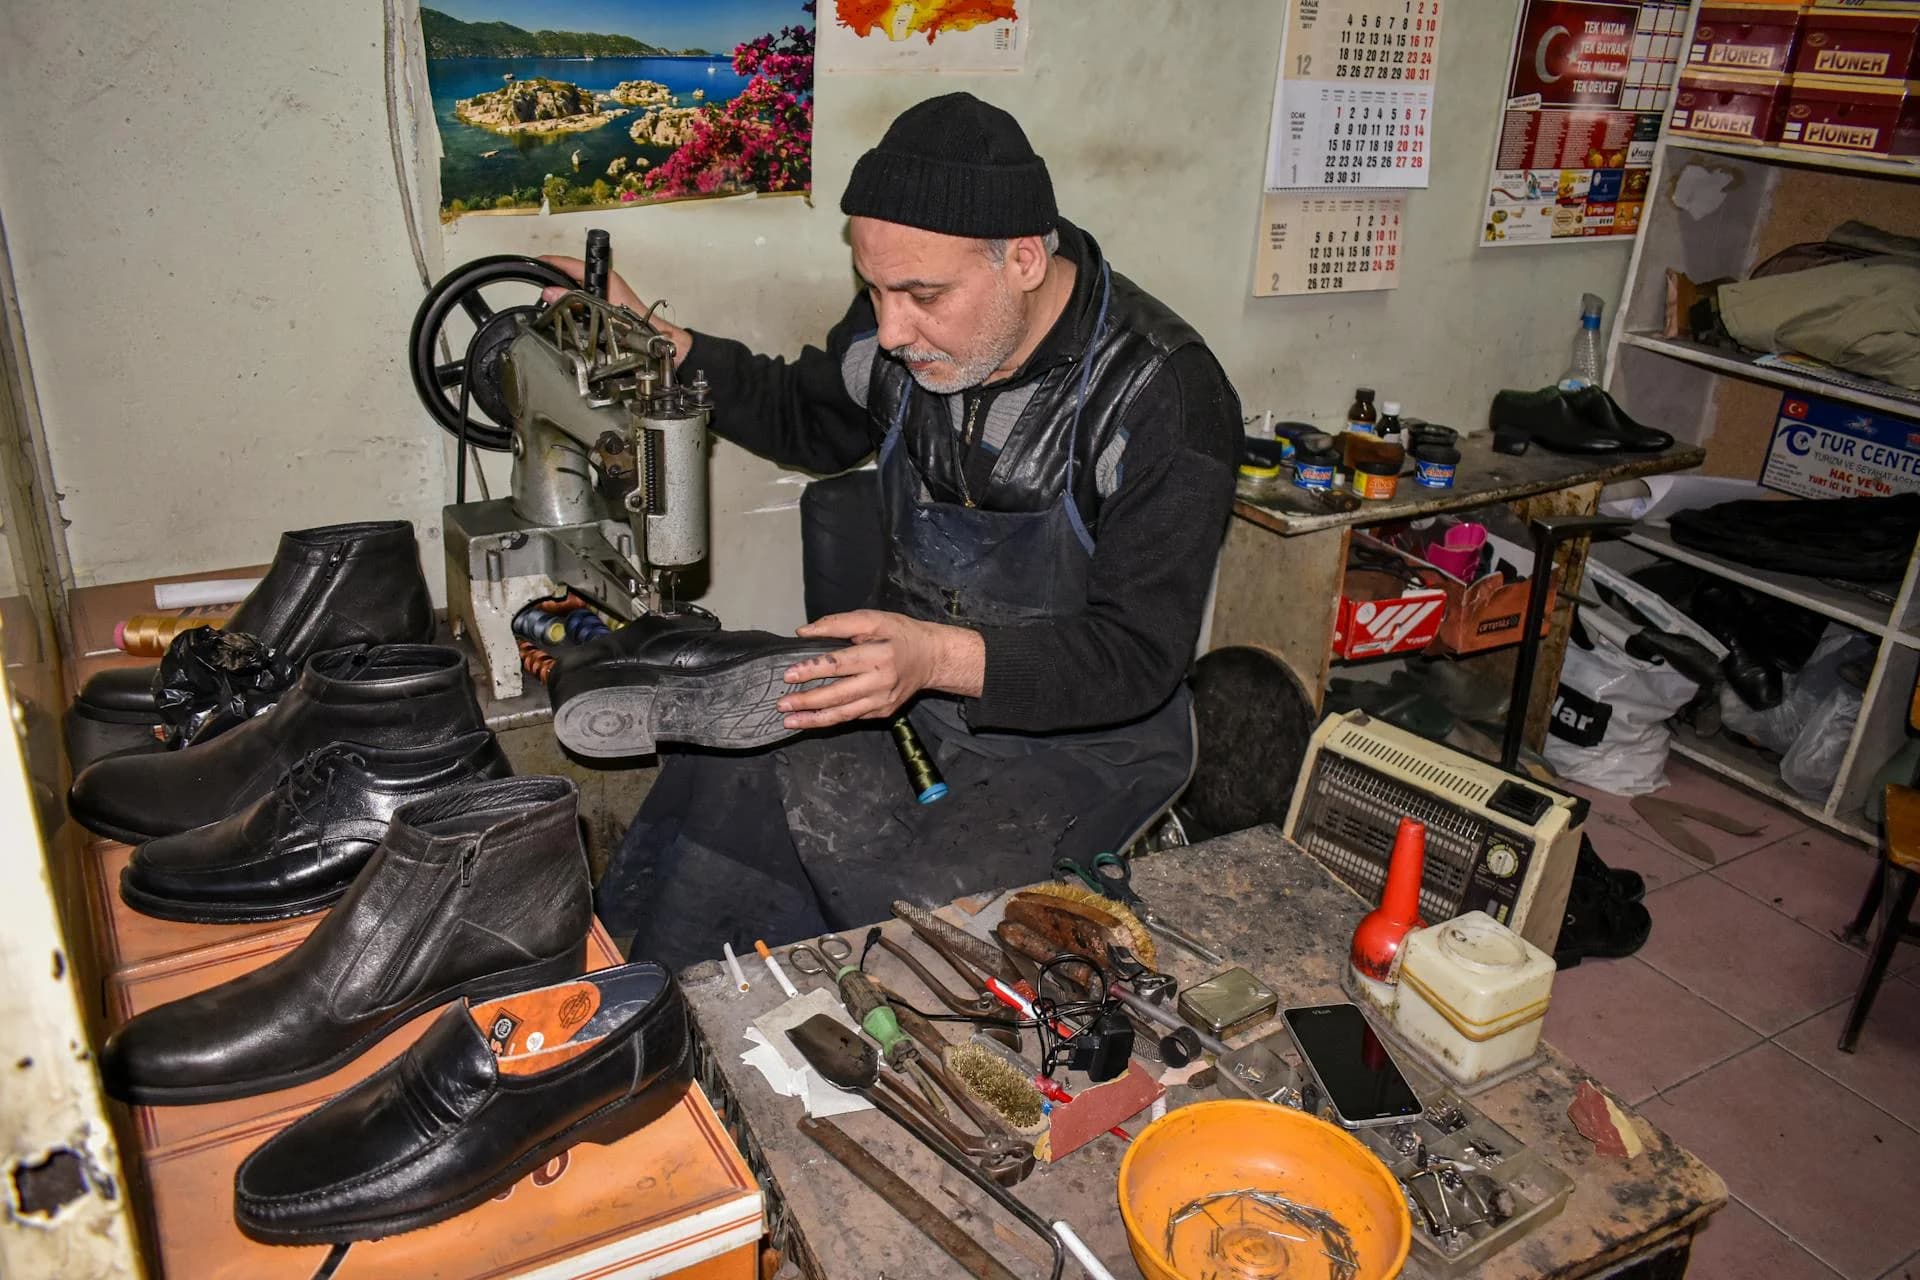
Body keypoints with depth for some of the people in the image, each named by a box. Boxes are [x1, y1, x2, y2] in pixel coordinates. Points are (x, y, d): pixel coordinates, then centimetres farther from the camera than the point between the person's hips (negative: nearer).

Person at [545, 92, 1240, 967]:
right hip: (908, 682, 5)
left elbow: (1139, 655, -23)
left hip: (1083, 739, -5)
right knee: (725, 782, -20)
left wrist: (940, 656, -38)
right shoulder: (907, 328, -4)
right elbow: (809, 421, 19)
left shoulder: (1165, 395, -22)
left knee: (915, 908, -28)